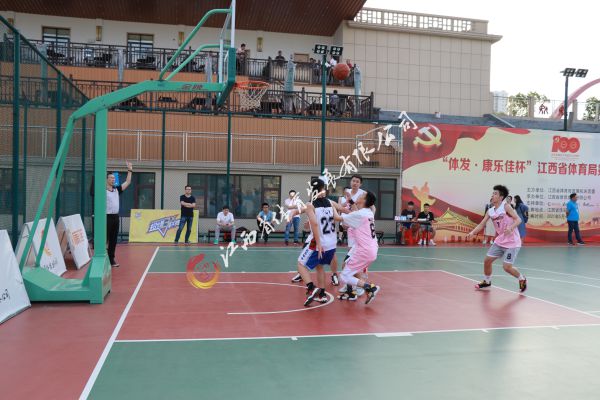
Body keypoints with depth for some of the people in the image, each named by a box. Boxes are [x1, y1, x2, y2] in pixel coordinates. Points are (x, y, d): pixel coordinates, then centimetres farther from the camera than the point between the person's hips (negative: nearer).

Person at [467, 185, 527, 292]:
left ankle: (522, 279, 18)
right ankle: (487, 281, 29)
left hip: (512, 242, -7)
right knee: (487, 260, 6)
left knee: (507, 267, -11)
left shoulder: (506, 206, -15)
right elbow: (482, 224, 5)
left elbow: (518, 219, -20)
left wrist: (511, 227, -39)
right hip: (500, 241, 7)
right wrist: (472, 232, -11)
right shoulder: (490, 211, 3)